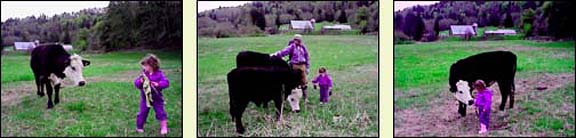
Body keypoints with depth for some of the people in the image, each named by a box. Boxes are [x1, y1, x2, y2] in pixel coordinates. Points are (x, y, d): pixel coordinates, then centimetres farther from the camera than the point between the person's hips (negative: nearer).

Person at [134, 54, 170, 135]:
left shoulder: (159, 74, -10)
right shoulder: (143, 74, -2)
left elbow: (166, 82, -15)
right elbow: (136, 83, -1)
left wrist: (158, 84, -31)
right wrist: (140, 81, -23)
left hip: (156, 98, -2)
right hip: (145, 98, 2)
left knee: (160, 112, 0)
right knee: (142, 113, 7)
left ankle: (164, 127, 9)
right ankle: (139, 127, 21)